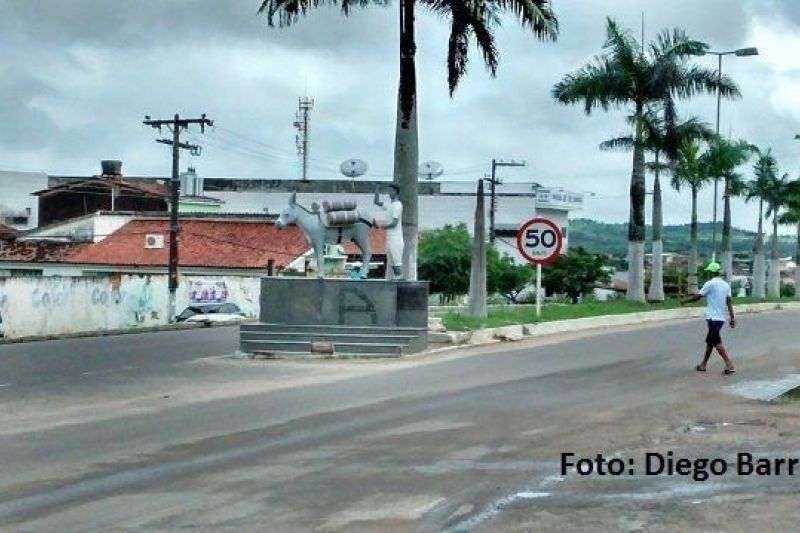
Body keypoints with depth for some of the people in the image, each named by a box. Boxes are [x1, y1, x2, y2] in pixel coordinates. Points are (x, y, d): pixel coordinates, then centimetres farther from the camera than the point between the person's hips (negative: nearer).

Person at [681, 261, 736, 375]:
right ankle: (703, 365, 22)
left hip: (713, 318, -8)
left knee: (717, 342, -8)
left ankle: (729, 365, -16)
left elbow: (697, 297, -5)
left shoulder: (710, 284, -10)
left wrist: (685, 301, 10)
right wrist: (732, 318, 4)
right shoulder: (726, 285, 10)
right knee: (709, 341, 15)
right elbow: (729, 302, 6)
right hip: (721, 318, 8)